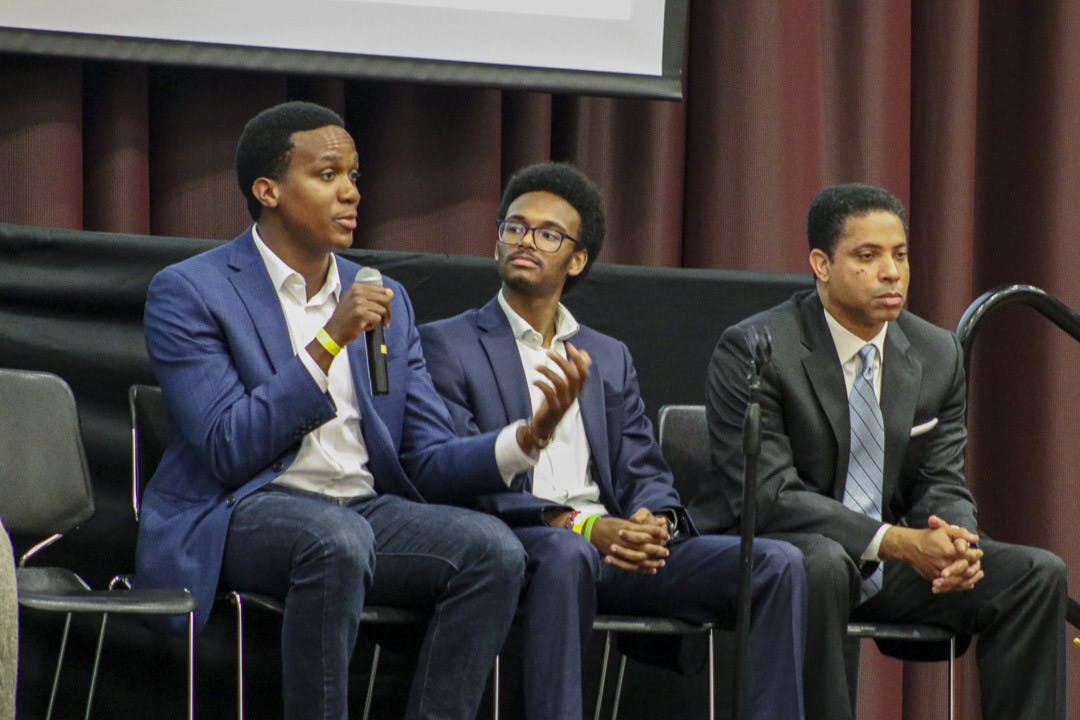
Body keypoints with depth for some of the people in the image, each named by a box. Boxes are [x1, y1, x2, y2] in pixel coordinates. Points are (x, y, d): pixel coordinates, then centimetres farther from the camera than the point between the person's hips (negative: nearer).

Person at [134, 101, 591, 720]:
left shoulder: (386, 302, 17)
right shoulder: (187, 293, -1)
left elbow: (428, 463, 11)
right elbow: (227, 450, -12)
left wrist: (528, 437, -8)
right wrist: (329, 342, -17)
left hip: (364, 509, 6)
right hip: (239, 514, -5)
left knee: (494, 549, -22)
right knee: (337, 538, -37)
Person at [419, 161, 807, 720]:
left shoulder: (610, 359, 25)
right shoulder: (446, 345, 7)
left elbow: (645, 474, 16)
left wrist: (653, 523, -11)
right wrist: (577, 525, -19)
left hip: (614, 544, 5)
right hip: (513, 545, -5)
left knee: (777, 563, -16)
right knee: (565, 553, -42)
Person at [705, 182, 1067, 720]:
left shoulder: (939, 354, 6)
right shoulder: (753, 351, -13)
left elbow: (941, 484, 7)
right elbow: (768, 493, -20)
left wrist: (956, 541, -20)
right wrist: (894, 541, -29)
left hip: (889, 570, 6)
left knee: (1038, 575, -12)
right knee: (824, 564, -39)